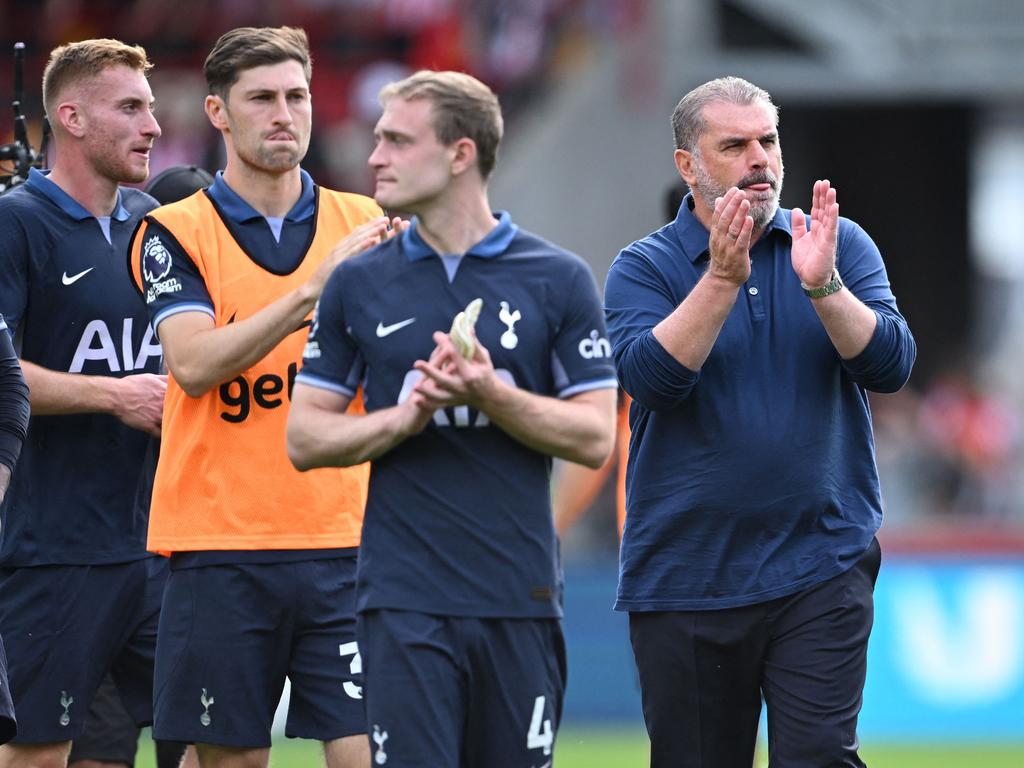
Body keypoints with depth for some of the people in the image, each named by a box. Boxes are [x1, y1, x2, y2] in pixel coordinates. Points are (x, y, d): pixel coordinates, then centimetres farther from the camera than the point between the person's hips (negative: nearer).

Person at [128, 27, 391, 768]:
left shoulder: (362, 223, 9)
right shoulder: (175, 233, 1)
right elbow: (193, 365, -15)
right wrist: (311, 291, -21)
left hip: (343, 540, 2)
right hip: (220, 545, -2)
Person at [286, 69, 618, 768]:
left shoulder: (559, 279, 3)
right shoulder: (358, 284, 7)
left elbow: (594, 436, 0)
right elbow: (306, 437, 6)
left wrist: (489, 394, -15)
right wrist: (408, 416, -11)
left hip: (521, 597, 0)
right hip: (404, 599, 0)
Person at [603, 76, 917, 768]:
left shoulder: (840, 244, 6)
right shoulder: (645, 267, 2)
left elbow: (892, 366, -6)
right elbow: (651, 375, -16)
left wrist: (821, 286, -20)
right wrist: (722, 280, -24)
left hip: (821, 572, 0)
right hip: (684, 576, 0)